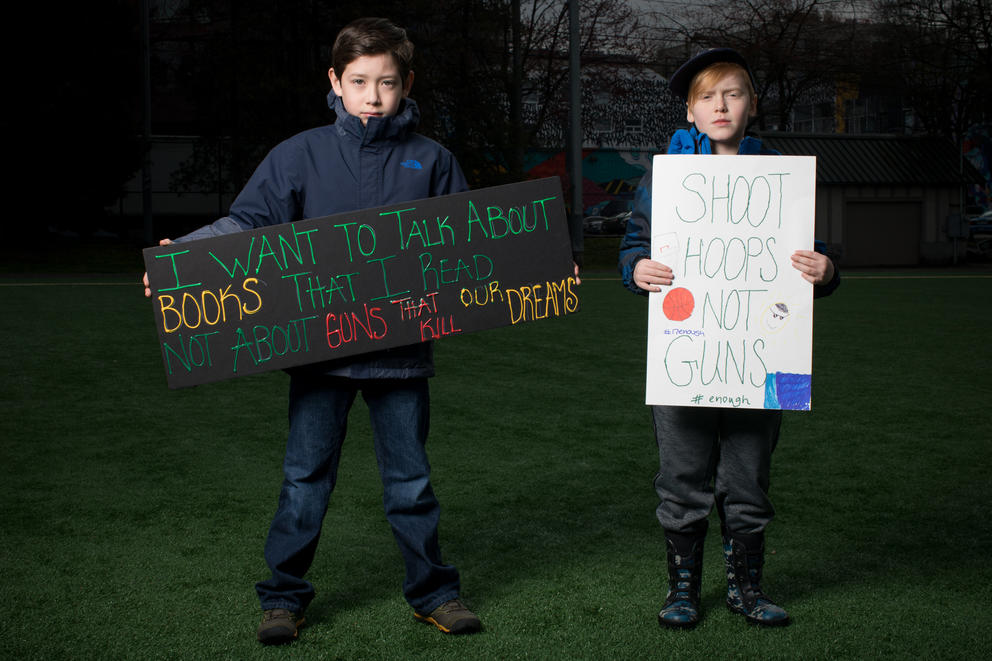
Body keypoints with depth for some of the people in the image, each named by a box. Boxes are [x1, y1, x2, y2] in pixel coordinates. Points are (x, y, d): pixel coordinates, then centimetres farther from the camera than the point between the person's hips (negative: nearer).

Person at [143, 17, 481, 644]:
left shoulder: (431, 161, 4)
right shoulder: (302, 154, 0)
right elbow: (245, 224, -3)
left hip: (402, 348, 1)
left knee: (411, 477, 11)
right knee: (306, 475, 7)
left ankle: (433, 591, 26)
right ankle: (284, 597, 20)